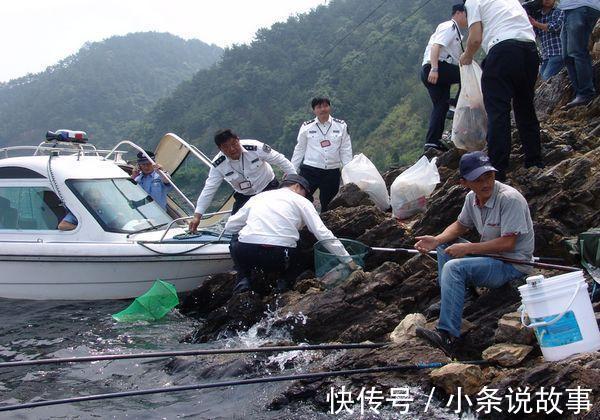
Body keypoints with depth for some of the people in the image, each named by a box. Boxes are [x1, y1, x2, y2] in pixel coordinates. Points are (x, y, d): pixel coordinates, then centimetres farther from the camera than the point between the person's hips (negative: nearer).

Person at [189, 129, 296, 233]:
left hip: (268, 188, -2)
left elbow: (280, 160, -15)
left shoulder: (254, 148, -24)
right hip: (245, 196, 3)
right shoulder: (218, 165, -17)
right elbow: (208, 190, -16)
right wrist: (197, 216, -22)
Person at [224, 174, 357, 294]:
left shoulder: (258, 197, 22)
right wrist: (348, 259, 10)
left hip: (246, 254, 1)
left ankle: (243, 279, 12)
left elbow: (229, 227, 22)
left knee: (236, 243, 36)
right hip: (279, 258, -1)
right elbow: (323, 234, 6)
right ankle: (285, 280, 9)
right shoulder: (300, 201, 14)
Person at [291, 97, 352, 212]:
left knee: (327, 205, 10)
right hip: (309, 171, -1)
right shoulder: (307, 127, 4)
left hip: (332, 172, 1)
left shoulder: (341, 126, 6)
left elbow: (345, 151, 7)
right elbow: (299, 150, 10)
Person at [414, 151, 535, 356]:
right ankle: (446, 299, 9)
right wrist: (437, 240, -2)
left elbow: (507, 243, -26)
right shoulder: (472, 198, 3)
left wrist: (467, 248, -22)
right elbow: (461, 225, 18)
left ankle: (447, 335, -31)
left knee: (454, 268, -27)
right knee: (444, 246, 12)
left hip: (513, 264, -9)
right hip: (490, 255, 9)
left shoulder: (510, 198, -22)